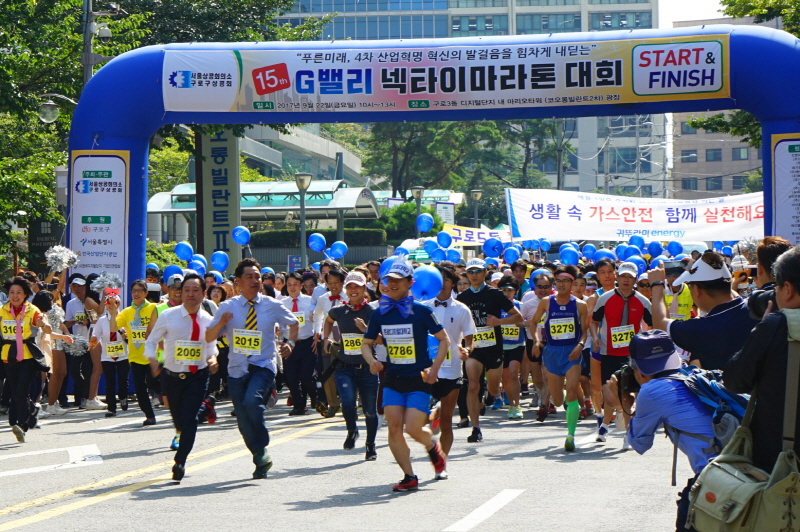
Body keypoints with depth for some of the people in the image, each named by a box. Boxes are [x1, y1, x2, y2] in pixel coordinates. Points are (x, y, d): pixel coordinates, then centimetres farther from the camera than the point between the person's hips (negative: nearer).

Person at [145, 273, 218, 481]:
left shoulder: (208, 320, 1)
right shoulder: (167, 316, -5)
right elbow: (151, 341, 1)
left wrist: (213, 357, -6)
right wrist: (153, 361, -18)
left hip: (197, 376, 0)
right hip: (172, 376, 0)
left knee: (190, 418, -14)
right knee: (178, 418, 12)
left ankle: (180, 462, -9)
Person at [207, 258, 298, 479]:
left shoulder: (273, 306, 2)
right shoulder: (228, 307, 2)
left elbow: (293, 323, 21)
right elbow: (209, 338, 2)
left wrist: (290, 343, 2)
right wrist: (221, 323, -17)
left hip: (263, 367, -2)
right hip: (237, 369, 2)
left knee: (252, 401, -30)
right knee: (244, 421, 7)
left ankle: (261, 450, -15)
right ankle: (261, 460, 26)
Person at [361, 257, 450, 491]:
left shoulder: (421, 311, -7)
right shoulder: (379, 314, 3)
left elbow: (444, 340, 0)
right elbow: (366, 343, 13)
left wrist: (434, 368, -11)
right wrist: (371, 360, -8)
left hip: (418, 380, -4)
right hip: (393, 379, 4)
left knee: (413, 428, -12)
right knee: (394, 427, -8)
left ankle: (433, 447, 23)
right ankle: (409, 477, 2)